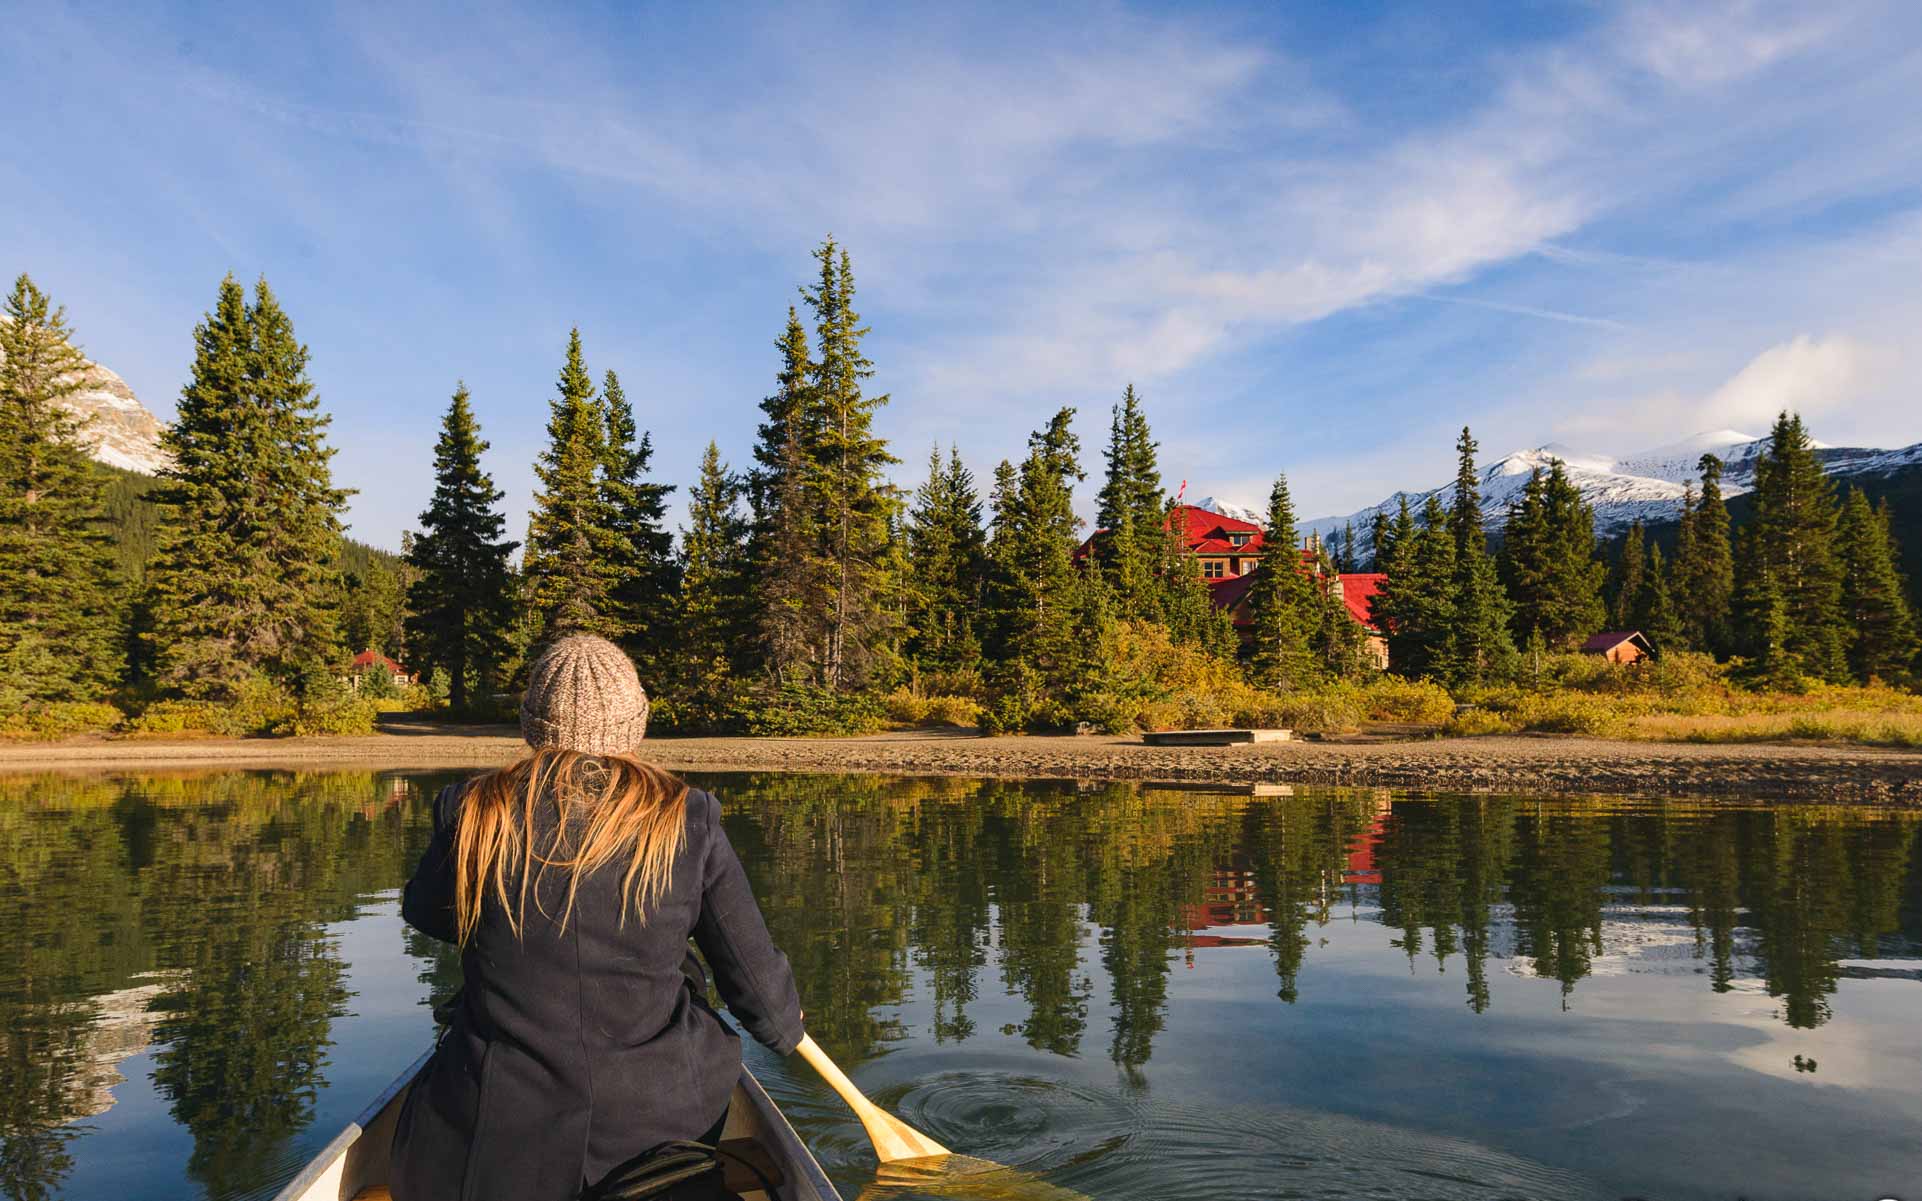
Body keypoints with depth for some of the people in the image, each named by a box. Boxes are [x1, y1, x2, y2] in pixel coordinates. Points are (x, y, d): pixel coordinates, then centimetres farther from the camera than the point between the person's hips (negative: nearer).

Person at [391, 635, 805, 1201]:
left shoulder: (473, 814, -11)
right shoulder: (687, 822, -11)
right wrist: (785, 1024, 18)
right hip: (658, 1126, 0)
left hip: (497, 1144, 0)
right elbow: (758, 981, -4)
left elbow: (425, 913, 12)